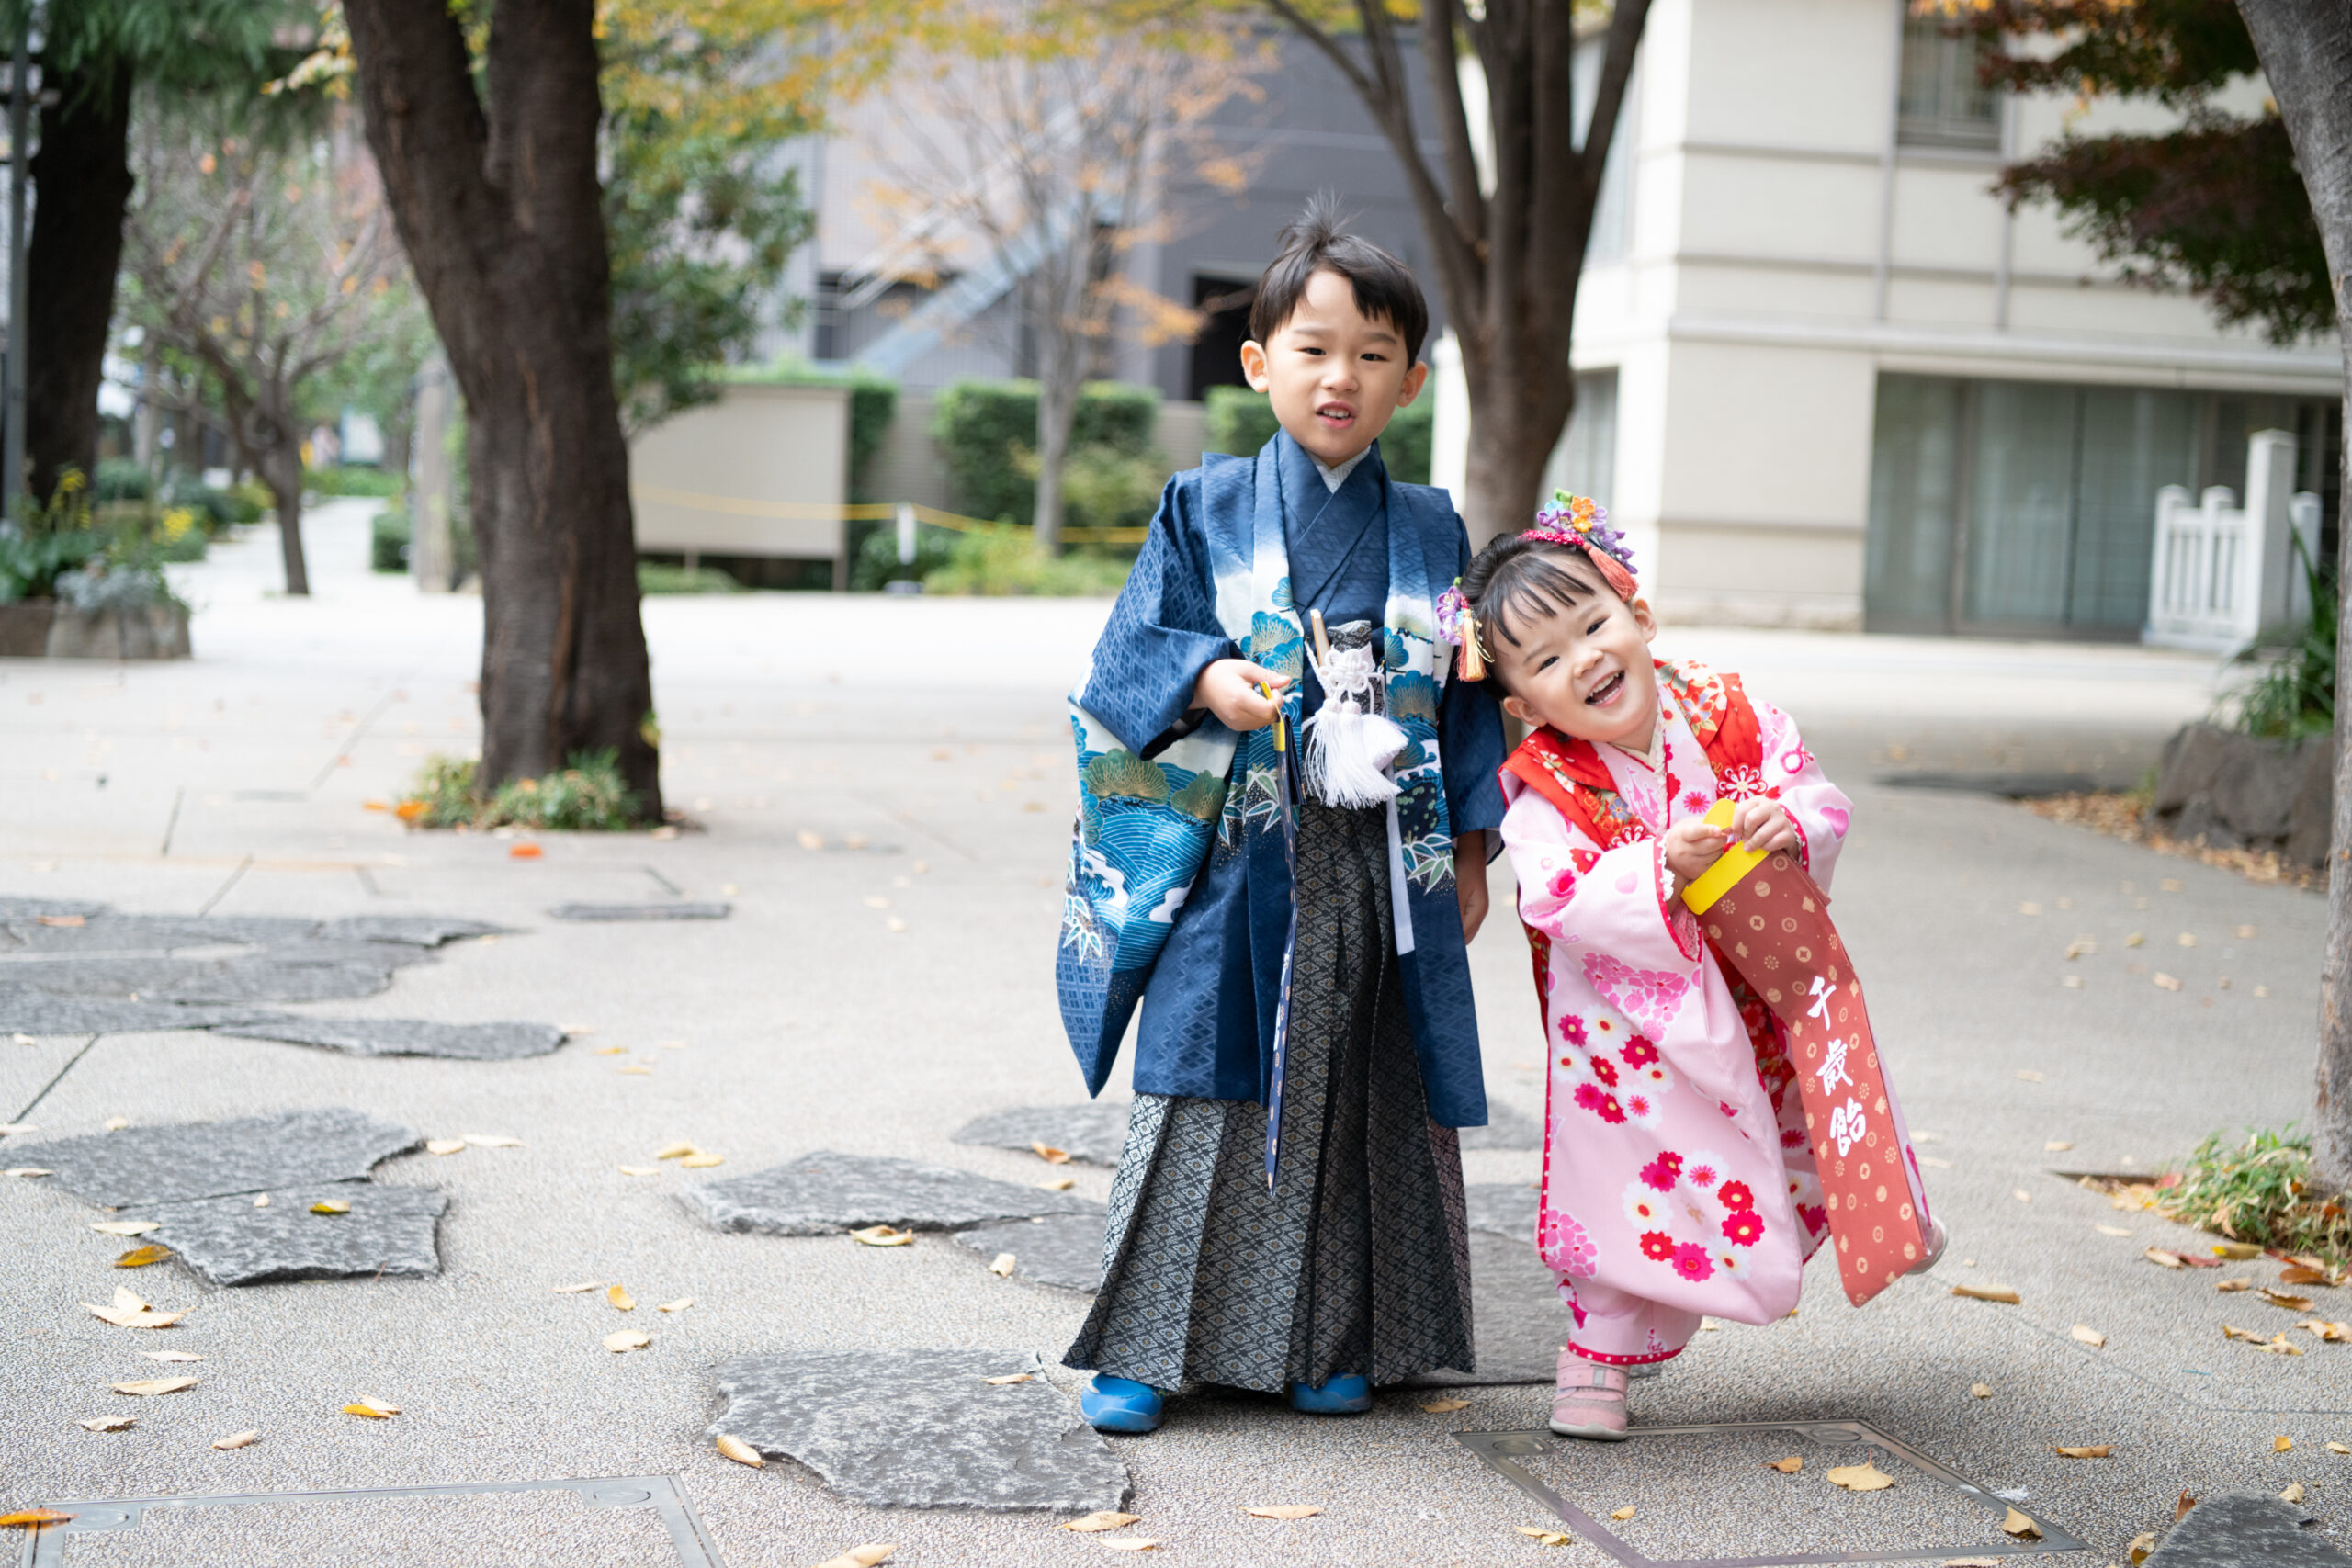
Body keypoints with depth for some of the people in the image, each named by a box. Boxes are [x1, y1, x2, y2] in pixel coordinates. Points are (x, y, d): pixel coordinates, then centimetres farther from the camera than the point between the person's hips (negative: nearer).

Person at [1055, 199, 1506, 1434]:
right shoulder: (1205, 512, 3)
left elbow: (1467, 697, 12)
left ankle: (1334, 1341, 20)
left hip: (1380, 870, 2)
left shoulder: (1432, 533, 8)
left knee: (1363, 1099, 7)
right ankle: (1150, 1344, 8)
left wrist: (1470, 851, 9)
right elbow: (1130, 656, 1)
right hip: (1235, 861, -2)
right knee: (1203, 1090, -1)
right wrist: (1207, 681, -19)